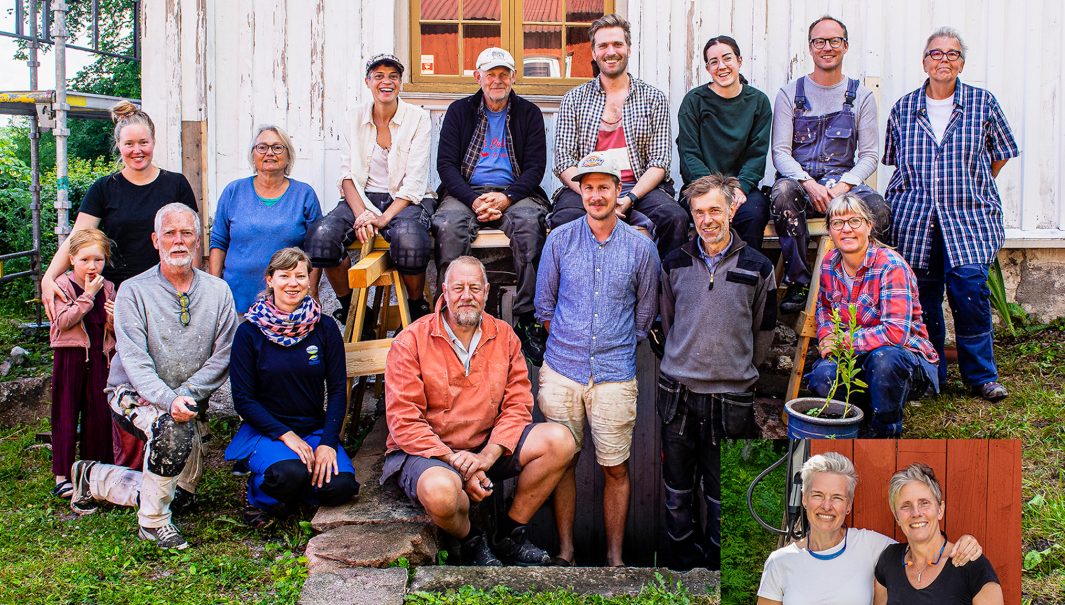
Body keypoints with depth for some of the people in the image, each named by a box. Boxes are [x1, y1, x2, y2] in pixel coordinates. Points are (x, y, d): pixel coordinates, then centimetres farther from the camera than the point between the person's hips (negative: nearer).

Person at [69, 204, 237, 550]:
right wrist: (169, 400, -35)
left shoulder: (217, 291, -1)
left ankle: (93, 479, 28)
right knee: (172, 428, -37)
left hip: (190, 399, 5)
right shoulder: (133, 292, -10)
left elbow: (223, 356, -6)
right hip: (134, 394, -5)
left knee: (182, 493, 6)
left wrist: (187, 394, -20)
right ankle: (153, 522, -17)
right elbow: (134, 360, -19)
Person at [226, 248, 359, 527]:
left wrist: (328, 442, -14)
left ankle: (292, 490, 9)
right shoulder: (250, 332, -5)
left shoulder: (325, 330, 1)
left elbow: (338, 390, 0)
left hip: (315, 428, 3)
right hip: (265, 430, -3)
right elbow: (243, 399, -5)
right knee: (289, 474, -34)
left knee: (340, 487, -23)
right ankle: (260, 492, 2)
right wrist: (285, 434, -17)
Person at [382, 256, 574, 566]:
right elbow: (404, 422, -14)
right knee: (441, 491, -39)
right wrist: (456, 462, -21)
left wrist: (488, 454, -18)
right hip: (428, 451, -4)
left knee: (559, 440, -15)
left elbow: (517, 404, 0)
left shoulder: (504, 336, 4)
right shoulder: (411, 342, -10)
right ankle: (470, 540, 0)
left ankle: (509, 533, 1)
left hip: (487, 448, 5)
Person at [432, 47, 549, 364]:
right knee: (447, 225, -34)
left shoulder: (529, 113, 14)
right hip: (466, 192, 1)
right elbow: (445, 163, 4)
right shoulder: (459, 111, 14)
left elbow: (536, 166, 5)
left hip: (514, 193, 0)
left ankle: (527, 320, -31)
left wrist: (507, 198, -14)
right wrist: (473, 201, -14)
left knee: (530, 222, -35)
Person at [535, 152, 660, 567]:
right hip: (562, 371, 1)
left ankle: (615, 558, 16)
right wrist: (567, 342, 11)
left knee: (615, 469, 4)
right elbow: (544, 306, 12)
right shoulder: (559, 240, 4)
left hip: (615, 376, 0)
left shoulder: (641, 248, 3)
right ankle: (565, 551, 18)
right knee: (562, 462, 6)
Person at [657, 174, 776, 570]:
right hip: (677, 392, 2)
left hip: (731, 398, -2)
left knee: (721, 494, 7)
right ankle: (682, 558, 28)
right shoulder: (675, 264, 4)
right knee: (678, 489, 11)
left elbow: (763, 334, 8)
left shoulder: (757, 268, -2)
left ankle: (716, 562, 25)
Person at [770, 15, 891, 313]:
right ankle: (798, 283, -23)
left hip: (843, 181, 1)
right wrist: (809, 183, -19)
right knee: (783, 192, -37)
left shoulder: (861, 96, 10)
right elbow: (780, 151, -1)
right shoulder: (790, 94, 7)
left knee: (878, 209, -31)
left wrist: (843, 186, -14)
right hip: (799, 180, -1)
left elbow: (869, 155, 5)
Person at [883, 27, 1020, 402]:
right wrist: (918, 191, 11)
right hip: (914, 218, 2)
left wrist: (971, 190, 15)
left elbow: (1001, 153, 16)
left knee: (969, 284, -16)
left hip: (968, 216, -2)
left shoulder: (982, 103, 6)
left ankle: (981, 375, -3)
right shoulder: (903, 109, 10)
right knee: (923, 295, 1)